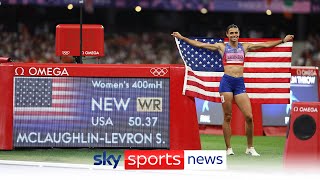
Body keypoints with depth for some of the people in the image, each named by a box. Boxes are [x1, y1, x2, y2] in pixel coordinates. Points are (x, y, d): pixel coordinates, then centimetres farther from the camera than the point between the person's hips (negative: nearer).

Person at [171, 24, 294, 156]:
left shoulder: (244, 47, 14)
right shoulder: (222, 47, 9)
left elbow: (266, 45, 17)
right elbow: (199, 45, 9)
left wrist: (283, 41, 14)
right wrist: (182, 38, 5)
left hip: (240, 83, 2)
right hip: (227, 82, -2)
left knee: (249, 117, -6)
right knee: (227, 117, 0)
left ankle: (250, 148, 7)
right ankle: (228, 148, 6)